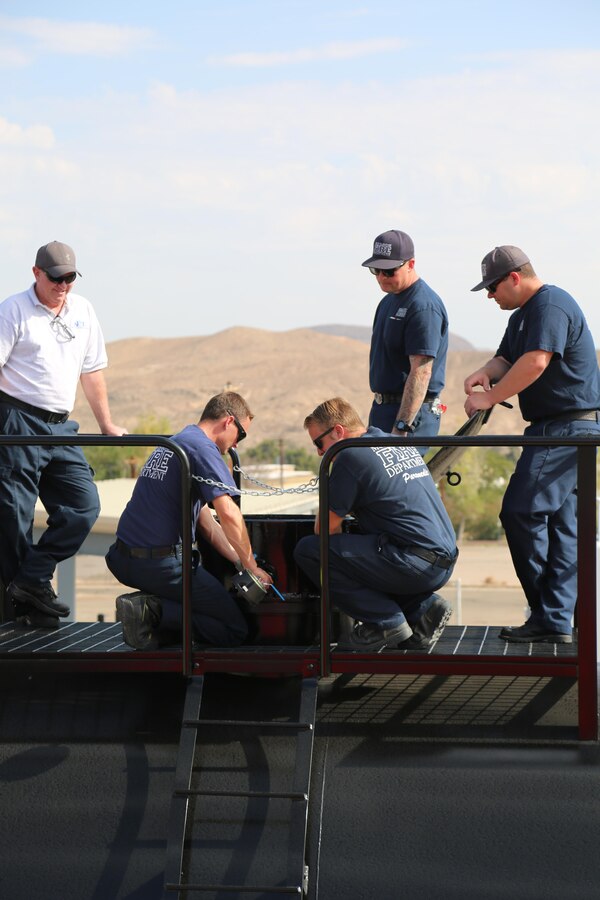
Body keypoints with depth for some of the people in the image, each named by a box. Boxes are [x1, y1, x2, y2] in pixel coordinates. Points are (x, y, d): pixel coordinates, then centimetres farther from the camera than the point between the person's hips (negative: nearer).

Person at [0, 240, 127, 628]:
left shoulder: (83, 311, 15)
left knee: (85, 505, -5)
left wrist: (107, 424, 23)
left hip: (61, 427, 6)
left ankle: (32, 581, -1)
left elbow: (92, 371, 23)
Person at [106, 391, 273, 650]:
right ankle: (153, 610, -15)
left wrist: (240, 562, 20)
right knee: (235, 630, -1)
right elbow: (228, 514, -21)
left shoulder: (173, 444, 21)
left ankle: (150, 608, 3)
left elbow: (207, 523, 24)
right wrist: (251, 567, -9)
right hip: (162, 564, -9)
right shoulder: (202, 447, -10)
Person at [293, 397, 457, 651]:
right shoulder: (400, 444, 19)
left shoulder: (351, 456, -7)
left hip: (414, 563, -9)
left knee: (308, 551, -6)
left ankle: (385, 621, -4)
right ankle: (422, 608, 12)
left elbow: (325, 528, -4)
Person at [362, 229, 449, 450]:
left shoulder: (424, 306, -17)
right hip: (384, 407, 10)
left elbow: (421, 371, -24)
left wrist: (401, 428, -29)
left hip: (412, 411, -10)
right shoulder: (389, 300, 16)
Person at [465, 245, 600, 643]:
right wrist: (486, 372, -4)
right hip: (564, 429, 11)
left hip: (567, 427, -11)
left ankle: (548, 617, -9)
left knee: (521, 511, -13)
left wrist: (490, 398, -21)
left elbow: (536, 361, -26)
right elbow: (507, 358, 19)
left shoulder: (551, 305, -14)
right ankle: (558, 622, 9)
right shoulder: (523, 315, 20)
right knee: (562, 524, 8)